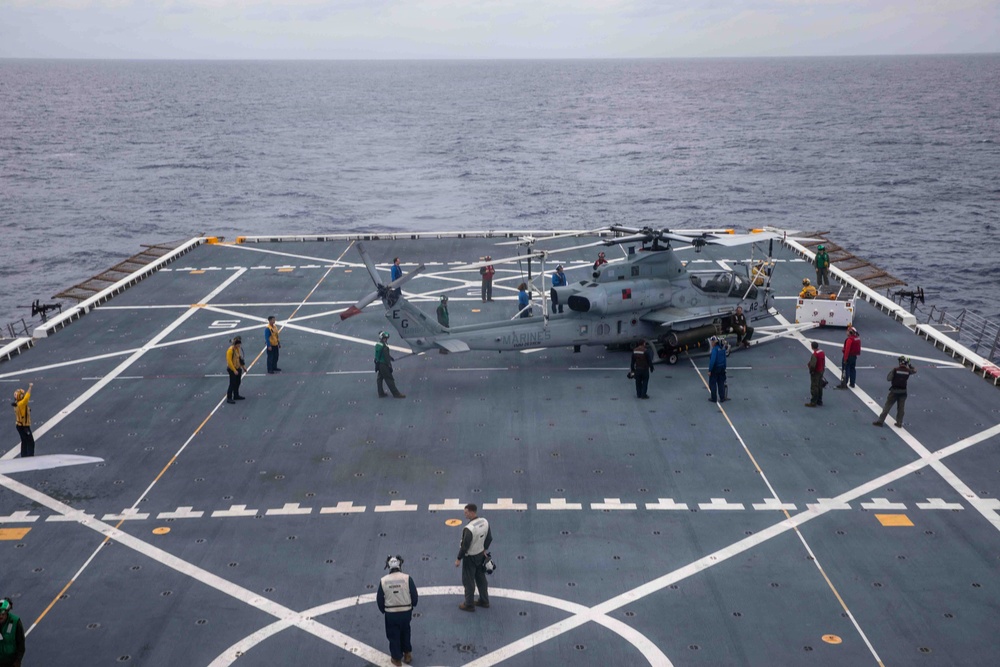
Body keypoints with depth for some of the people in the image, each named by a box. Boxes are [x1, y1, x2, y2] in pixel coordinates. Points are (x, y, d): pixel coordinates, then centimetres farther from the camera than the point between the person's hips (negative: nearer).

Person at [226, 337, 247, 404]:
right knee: (232, 384, -6)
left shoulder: (238, 349, 5)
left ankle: (236, 395, 30)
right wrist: (234, 370, -23)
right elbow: (229, 361, -23)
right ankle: (229, 398, -1)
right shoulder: (230, 350, -21)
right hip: (232, 369, -8)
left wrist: (243, 366, 13)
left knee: (237, 383, 16)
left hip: (238, 368, 8)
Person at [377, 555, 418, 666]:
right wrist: (412, 606, 13)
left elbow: (379, 599, -2)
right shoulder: (407, 578, -14)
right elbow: (414, 595, -7)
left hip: (390, 613, -1)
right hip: (406, 612, 1)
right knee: (405, 633, 25)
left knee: (393, 635, 18)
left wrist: (383, 610, 17)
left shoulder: (383, 580, -11)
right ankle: (407, 654, 38)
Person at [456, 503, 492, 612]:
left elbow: (464, 546, -24)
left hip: (470, 558, -7)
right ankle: (484, 601, 36)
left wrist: (458, 559, -11)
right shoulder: (485, 522, -8)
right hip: (480, 554, 7)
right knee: (481, 578, 22)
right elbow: (490, 538, 4)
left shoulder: (469, 528, -32)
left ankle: (468, 605, 23)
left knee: (468, 581, 10)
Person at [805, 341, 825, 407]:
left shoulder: (815, 354, -26)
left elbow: (812, 365, -30)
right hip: (821, 371, 8)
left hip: (815, 372, -8)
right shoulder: (822, 353, 1)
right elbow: (824, 362, 10)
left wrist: (811, 371, -13)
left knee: (814, 388, 0)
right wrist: (823, 369, 17)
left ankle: (813, 402, 4)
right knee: (820, 386, 18)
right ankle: (819, 401, 28)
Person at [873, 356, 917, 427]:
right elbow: (914, 370, 20)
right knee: (901, 408, 12)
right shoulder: (908, 371, -2)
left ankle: (880, 421, 3)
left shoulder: (895, 369, -12)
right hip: (903, 392, 3)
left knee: (887, 406, 2)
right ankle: (899, 423, 17)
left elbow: (888, 378, -11)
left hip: (894, 390, -3)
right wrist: (909, 364, 22)